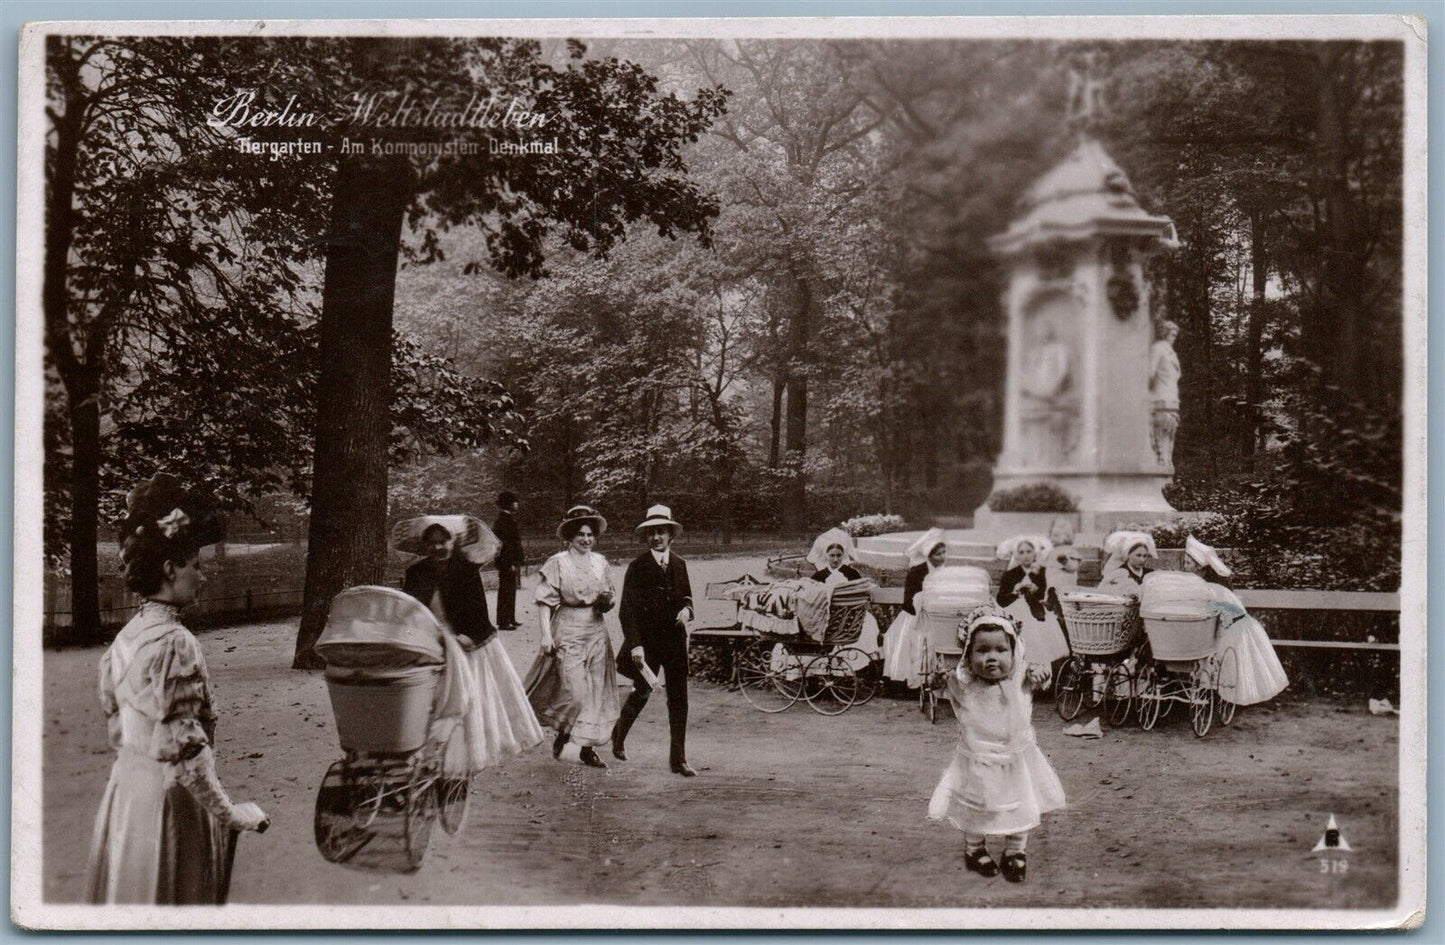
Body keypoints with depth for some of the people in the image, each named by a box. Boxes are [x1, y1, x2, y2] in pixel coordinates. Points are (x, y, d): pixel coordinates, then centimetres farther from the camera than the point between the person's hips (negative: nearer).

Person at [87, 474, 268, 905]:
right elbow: (183, 747, -22)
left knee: (131, 897, 16)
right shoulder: (175, 643, -19)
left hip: (126, 785, 9)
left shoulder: (126, 636, 7)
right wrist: (230, 812, -16)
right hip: (168, 799, -8)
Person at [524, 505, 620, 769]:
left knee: (596, 692, 6)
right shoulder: (557, 563, -5)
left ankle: (587, 747, 16)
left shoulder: (600, 562, 10)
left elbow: (610, 598, 19)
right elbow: (545, 601, -6)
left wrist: (608, 599, -4)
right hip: (568, 632, -5)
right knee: (575, 691, -13)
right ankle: (561, 737, 12)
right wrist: (546, 634, -14)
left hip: (596, 631, 5)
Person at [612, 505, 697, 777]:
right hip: (646, 640, -4)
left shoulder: (679, 563, 7)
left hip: (675, 640, 4)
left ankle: (678, 759, 7)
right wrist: (635, 644, -18)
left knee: (679, 699, 2)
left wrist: (686, 608, -5)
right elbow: (627, 610, -10)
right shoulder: (638, 566, -7)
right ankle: (619, 736, 35)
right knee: (642, 693, 6)